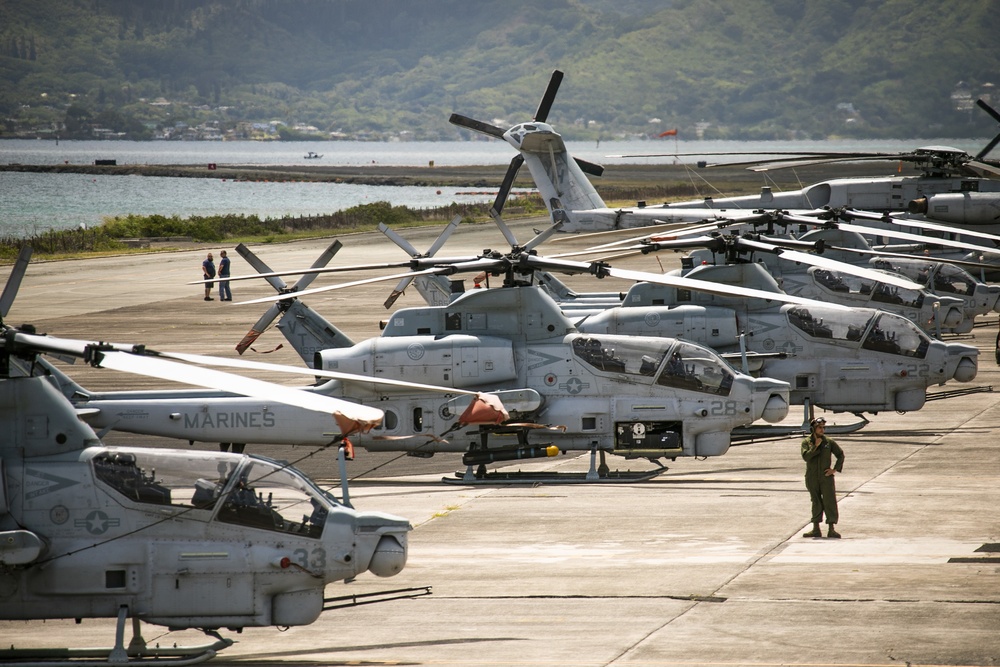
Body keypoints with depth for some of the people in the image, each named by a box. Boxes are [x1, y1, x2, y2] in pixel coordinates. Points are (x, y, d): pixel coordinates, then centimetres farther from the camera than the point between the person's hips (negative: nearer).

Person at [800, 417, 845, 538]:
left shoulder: (829, 442, 3)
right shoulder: (806, 442, 2)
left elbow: (840, 454, 10)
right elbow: (805, 456, -12)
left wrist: (835, 469, 1)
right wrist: (815, 447, -15)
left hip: (826, 477, -1)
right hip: (812, 478, 1)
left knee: (830, 502, -6)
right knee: (816, 503, 8)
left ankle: (831, 529, -5)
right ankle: (816, 529, 13)